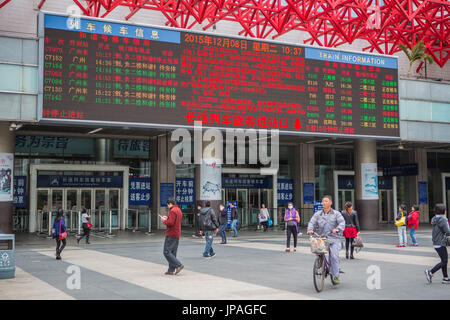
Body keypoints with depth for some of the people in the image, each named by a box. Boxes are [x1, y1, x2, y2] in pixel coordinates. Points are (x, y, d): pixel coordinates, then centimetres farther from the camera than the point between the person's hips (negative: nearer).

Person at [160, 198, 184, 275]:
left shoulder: (172, 211, -14)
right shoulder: (179, 210, 17)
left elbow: (170, 223, -22)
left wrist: (164, 220, -6)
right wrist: (167, 218, 15)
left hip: (171, 235, -10)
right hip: (177, 235, 10)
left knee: (166, 252, -8)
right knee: (172, 253, 11)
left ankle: (178, 265, -13)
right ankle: (171, 270, 11)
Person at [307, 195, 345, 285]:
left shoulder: (336, 213, 5)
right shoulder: (318, 214, 13)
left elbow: (342, 222, -9)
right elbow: (312, 222, 2)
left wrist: (337, 229, -29)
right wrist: (310, 229, -20)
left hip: (334, 239, -3)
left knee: (334, 256, -19)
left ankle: (335, 276, -9)